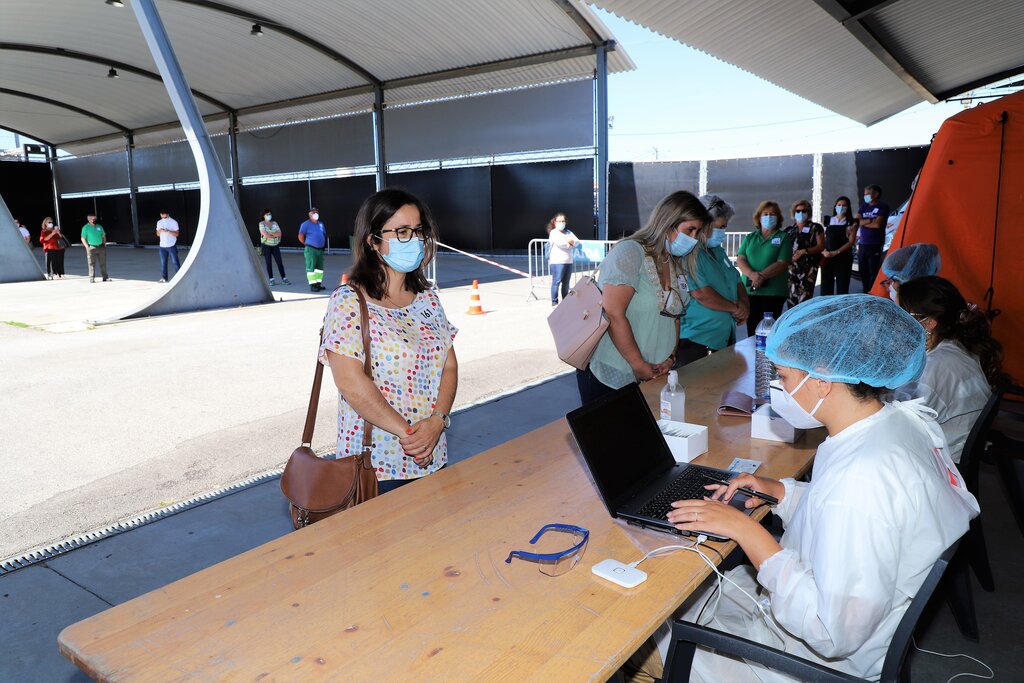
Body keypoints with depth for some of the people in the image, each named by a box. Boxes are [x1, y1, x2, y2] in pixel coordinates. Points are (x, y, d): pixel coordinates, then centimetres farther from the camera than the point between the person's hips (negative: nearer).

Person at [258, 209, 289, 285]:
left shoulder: (274, 223, 10)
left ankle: (284, 278, 3)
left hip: (275, 245, 2)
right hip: (266, 245, -2)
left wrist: (270, 233, -14)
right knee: (268, 263, 0)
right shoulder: (262, 224, 0)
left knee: (280, 262, -1)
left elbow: (279, 233, -3)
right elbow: (265, 234, -15)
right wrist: (275, 234, -7)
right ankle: (271, 279, 6)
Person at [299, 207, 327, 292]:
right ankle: (312, 285, -6)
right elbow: (300, 236, -6)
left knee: (320, 267, 10)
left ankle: (318, 284, 17)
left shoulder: (321, 224, 15)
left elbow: (324, 235, 24)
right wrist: (307, 244, 0)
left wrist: (324, 245, 14)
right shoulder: (306, 224, -5)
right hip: (311, 250, -7)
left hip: (320, 249, 7)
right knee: (311, 267, -7)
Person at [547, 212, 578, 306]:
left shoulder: (568, 232, 19)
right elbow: (560, 243, -18)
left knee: (566, 282, 10)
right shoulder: (553, 232, -2)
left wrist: (571, 241, -11)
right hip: (557, 261, -7)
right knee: (556, 282, -7)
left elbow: (577, 241, 9)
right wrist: (570, 244, -1)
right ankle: (554, 302, -3)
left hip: (569, 261, 7)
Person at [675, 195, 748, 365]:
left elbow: (737, 281, 22)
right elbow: (702, 295, -24)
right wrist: (735, 308, -9)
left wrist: (744, 304, 0)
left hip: (726, 338, 9)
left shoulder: (718, 251, 16)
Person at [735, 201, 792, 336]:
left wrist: (762, 276, -22)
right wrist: (752, 274, -18)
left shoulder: (784, 237, 3)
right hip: (750, 289, 3)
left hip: (773, 291, -3)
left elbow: (782, 263, -8)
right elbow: (740, 260, 2)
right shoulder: (749, 237, 13)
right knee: (751, 330, 6)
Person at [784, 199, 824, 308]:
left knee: (804, 299, -12)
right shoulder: (789, 229, 17)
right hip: (791, 267, 3)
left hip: (808, 267, -3)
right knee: (791, 298, -2)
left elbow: (821, 246, 0)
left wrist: (804, 251, -13)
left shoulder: (816, 228, 7)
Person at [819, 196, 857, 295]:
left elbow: (851, 241, -4)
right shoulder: (828, 220, 12)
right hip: (827, 258, 2)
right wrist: (824, 251, -10)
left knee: (842, 288, -2)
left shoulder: (852, 223, 5)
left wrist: (836, 252, -15)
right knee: (826, 287, -2)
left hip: (843, 258, -2)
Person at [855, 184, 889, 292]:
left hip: (875, 246, -6)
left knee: (873, 272, -7)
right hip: (862, 245, 6)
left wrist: (863, 222, -2)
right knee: (862, 271, 9)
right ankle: (866, 292, 18)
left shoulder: (883, 207, -2)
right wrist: (871, 221, -9)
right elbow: (856, 221, 2)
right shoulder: (863, 207, 15)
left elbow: (877, 224, -14)